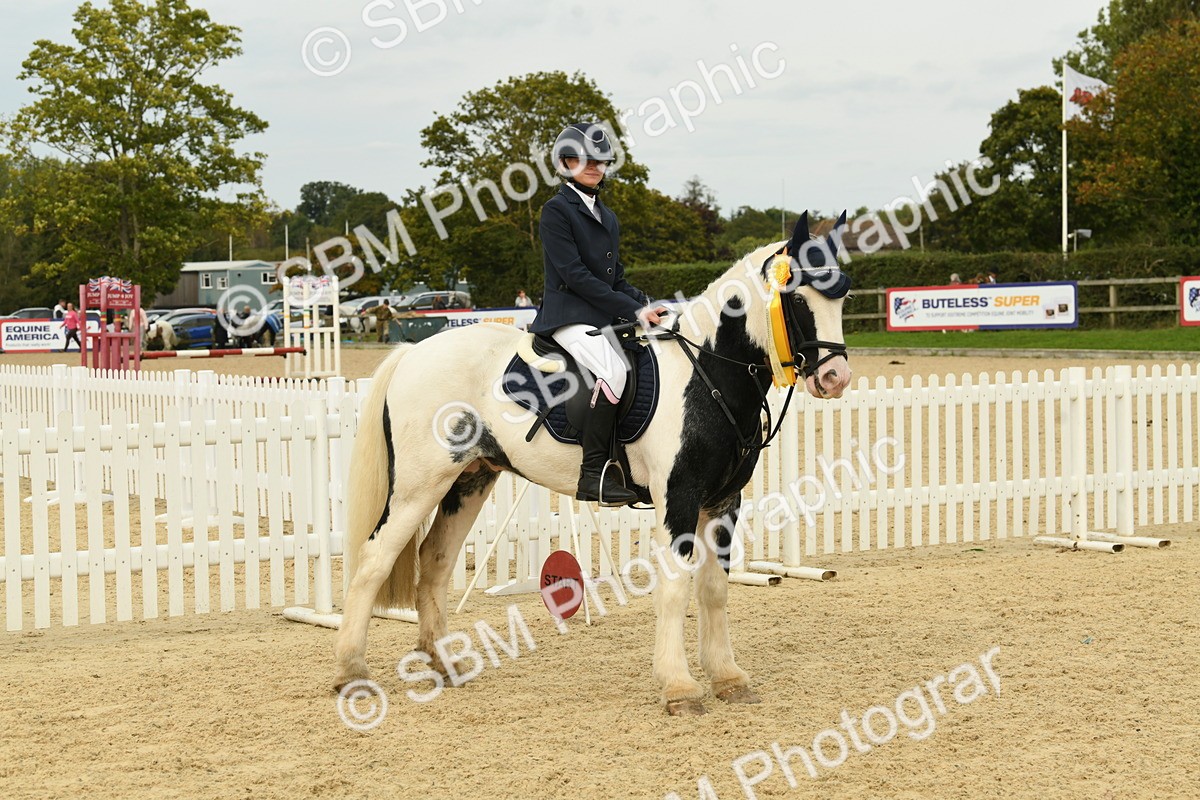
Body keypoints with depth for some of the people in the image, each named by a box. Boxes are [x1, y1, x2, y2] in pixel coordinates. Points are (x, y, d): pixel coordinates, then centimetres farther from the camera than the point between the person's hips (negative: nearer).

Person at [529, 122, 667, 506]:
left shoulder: (607, 217, 21)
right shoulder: (556, 211, -3)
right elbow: (575, 275, -13)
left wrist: (645, 304, 2)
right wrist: (633, 310, -16)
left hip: (604, 317, 8)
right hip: (569, 315, -8)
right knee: (613, 371, -32)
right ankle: (594, 474, -29)